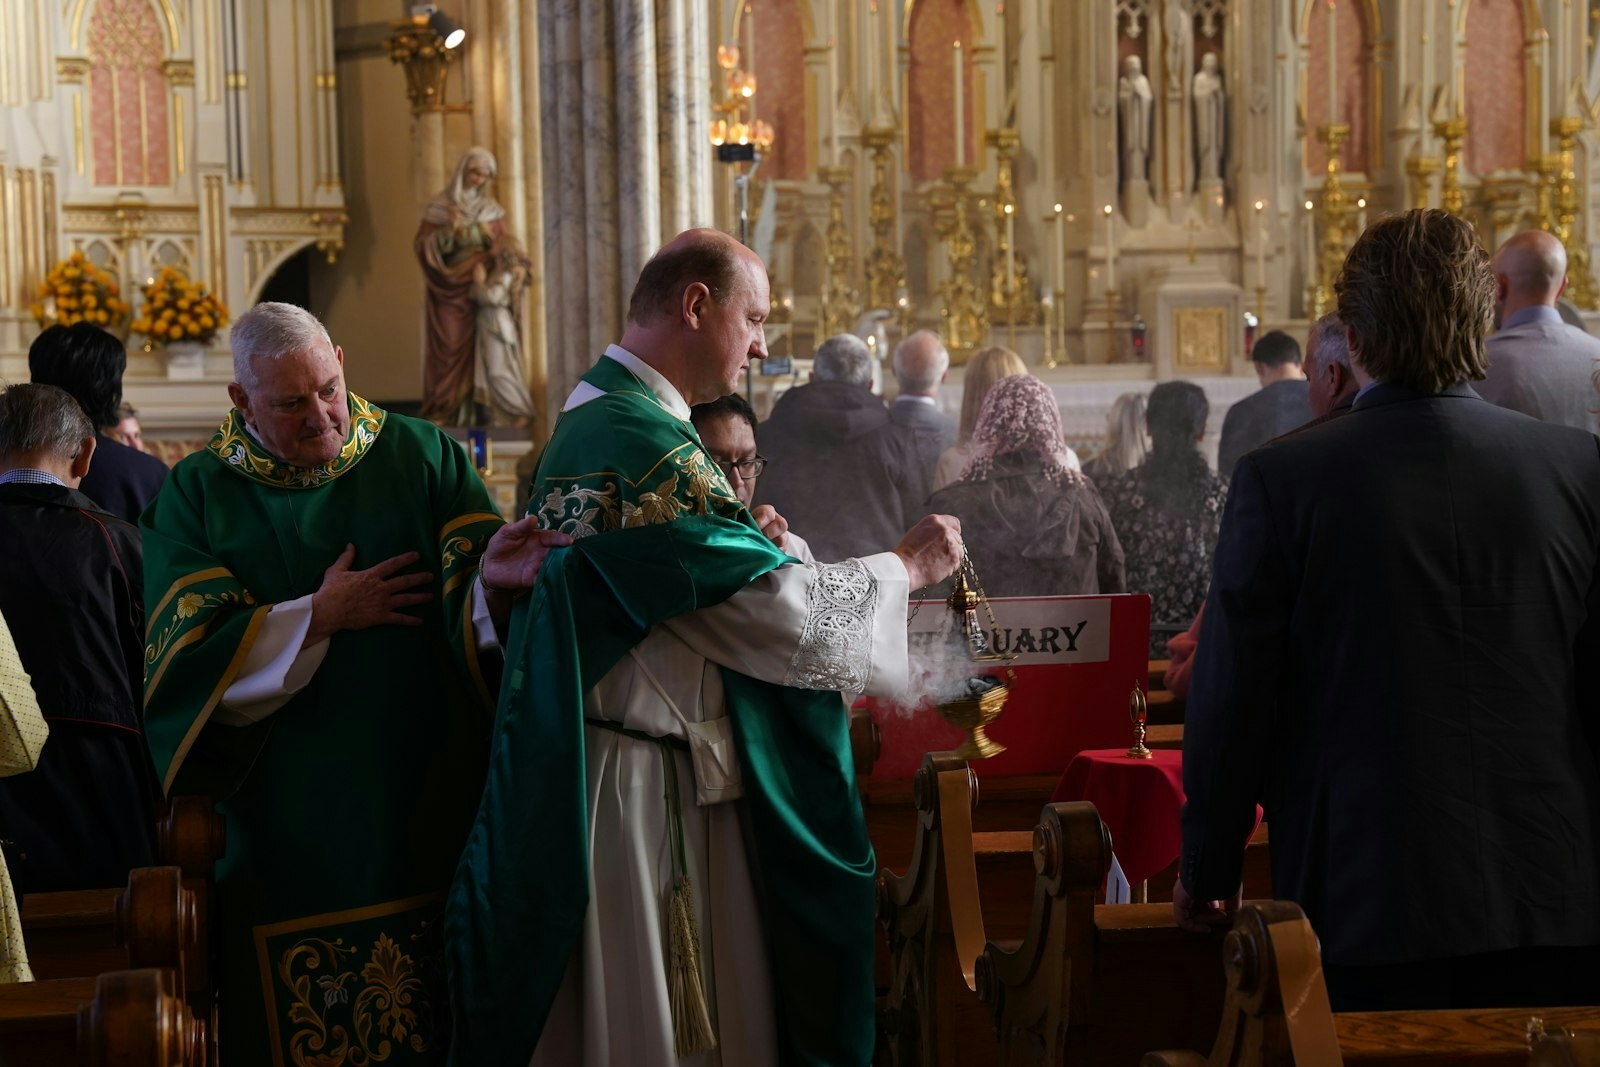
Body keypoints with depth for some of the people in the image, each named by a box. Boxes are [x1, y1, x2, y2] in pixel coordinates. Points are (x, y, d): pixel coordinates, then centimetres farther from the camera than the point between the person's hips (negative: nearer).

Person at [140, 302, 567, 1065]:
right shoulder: (198, 497, 3)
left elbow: (477, 622, -7)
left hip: (422, 809, 0)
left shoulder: (422, 458, 3)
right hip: (280, 824, 0)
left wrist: (491, 581, -29)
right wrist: (319, 618, -11)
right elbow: (183, 660, -7)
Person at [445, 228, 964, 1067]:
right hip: (642, 787, -10)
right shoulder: (646, 446, -21)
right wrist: (906, 567, -5)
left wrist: (750, 544, 6)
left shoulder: (589, 416, 11)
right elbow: (772, 607, -18)